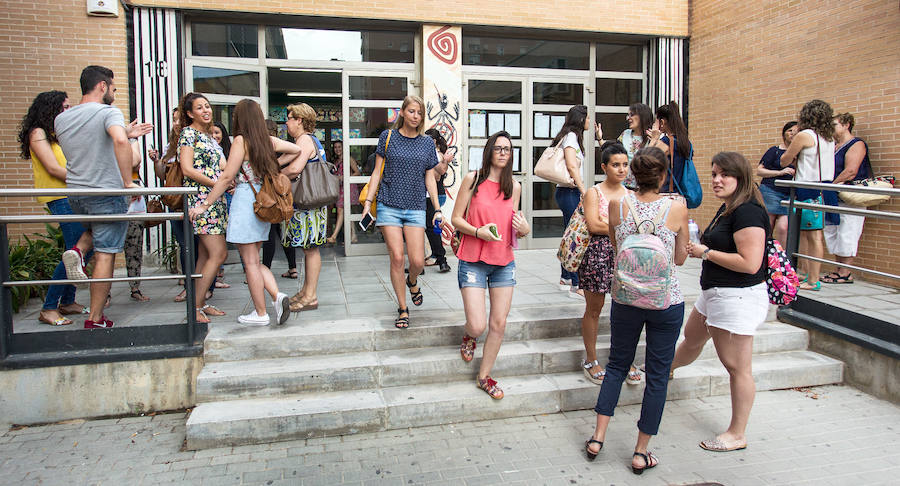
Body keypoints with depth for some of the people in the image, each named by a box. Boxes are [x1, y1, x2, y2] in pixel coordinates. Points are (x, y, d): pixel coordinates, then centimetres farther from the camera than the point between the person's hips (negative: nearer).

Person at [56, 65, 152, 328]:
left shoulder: (61, 119, 10)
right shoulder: (109, 113, -11)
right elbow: (120, 142, -32)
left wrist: (125, 134, 20)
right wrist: (128, 182, -25)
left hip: (75, 193, 7)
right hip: (107, 193, -7)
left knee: (95, 227, 37)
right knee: (105, 255, 0)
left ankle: (77, 251, 5)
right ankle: (95, 319, 3)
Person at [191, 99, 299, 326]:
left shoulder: (241, 140, -9)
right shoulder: (269, 140, 8)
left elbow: (227, 177, -12)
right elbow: (297, 150, 18)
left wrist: (205, 205, -7)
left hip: (245, 199, -7)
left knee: (250, 261, 1)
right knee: (254, 260, 17)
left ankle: (260, 313, 7)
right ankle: (277, 295, -1)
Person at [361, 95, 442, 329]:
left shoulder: (427, 143, 9)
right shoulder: (388, 137, 4)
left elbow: (430, 179, 12)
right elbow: (377, 173, 7)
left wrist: (437, 209, 6)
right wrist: (368, 201, 0)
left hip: (415, 207, 2)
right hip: (389, 206, -1)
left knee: (418, 261, -6)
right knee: (396, 258, -5)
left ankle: (412, 281, 31)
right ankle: (403, 309, 9)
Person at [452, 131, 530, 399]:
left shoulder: (514, 186, 7)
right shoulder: (472, 179, -5)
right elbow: (456, 219, -2)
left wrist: (524, 229, -6)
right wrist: (478, 231, -20)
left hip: (504, 262, 4)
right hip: (473, 261, -4)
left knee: (499, 324, 5)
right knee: (478, 325, -9)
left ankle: (484, 376, 24)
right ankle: (469, 336, 31)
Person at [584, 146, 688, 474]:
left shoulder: (618, 204, -7)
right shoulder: (677, 208, -12)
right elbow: (680, 258, 1)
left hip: (626, 298, 2)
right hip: (666, 300, -2)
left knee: (617, 364, 20)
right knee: (657, 375, 11)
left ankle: (598, 436, 20)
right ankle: (641, 453, 20)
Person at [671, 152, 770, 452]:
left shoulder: (748, 212, -20)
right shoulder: (726, 208, 11)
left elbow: (750, 263, -27)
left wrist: (706, 252, -18)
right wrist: (701, 244, 8)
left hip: (739, 298, -10)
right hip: (714, 292, 10)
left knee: (736, 367, 1)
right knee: (692, 338, 31)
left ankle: (737, 435, 14)